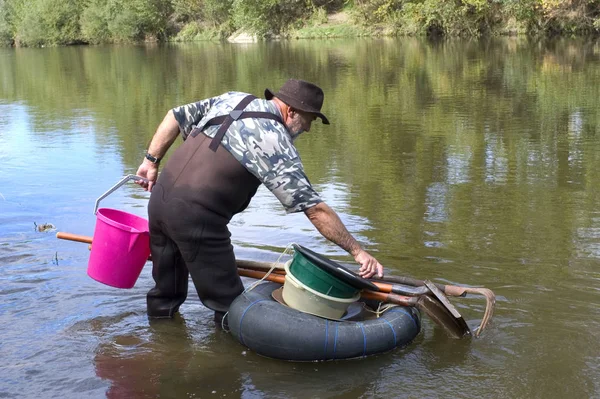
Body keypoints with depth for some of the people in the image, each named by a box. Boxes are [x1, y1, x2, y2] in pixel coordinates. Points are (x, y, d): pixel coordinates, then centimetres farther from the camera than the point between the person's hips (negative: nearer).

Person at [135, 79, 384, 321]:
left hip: (160, 197, 8)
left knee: (166, 290, 24)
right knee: (229, 307, 7)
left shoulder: (231, 99, 12)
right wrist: (357, 250, -5)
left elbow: (176, 116, 17)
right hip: (195, 218, -8)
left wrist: (151, 161, 22)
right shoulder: (277, 143, -8)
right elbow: (315, 209, -10)